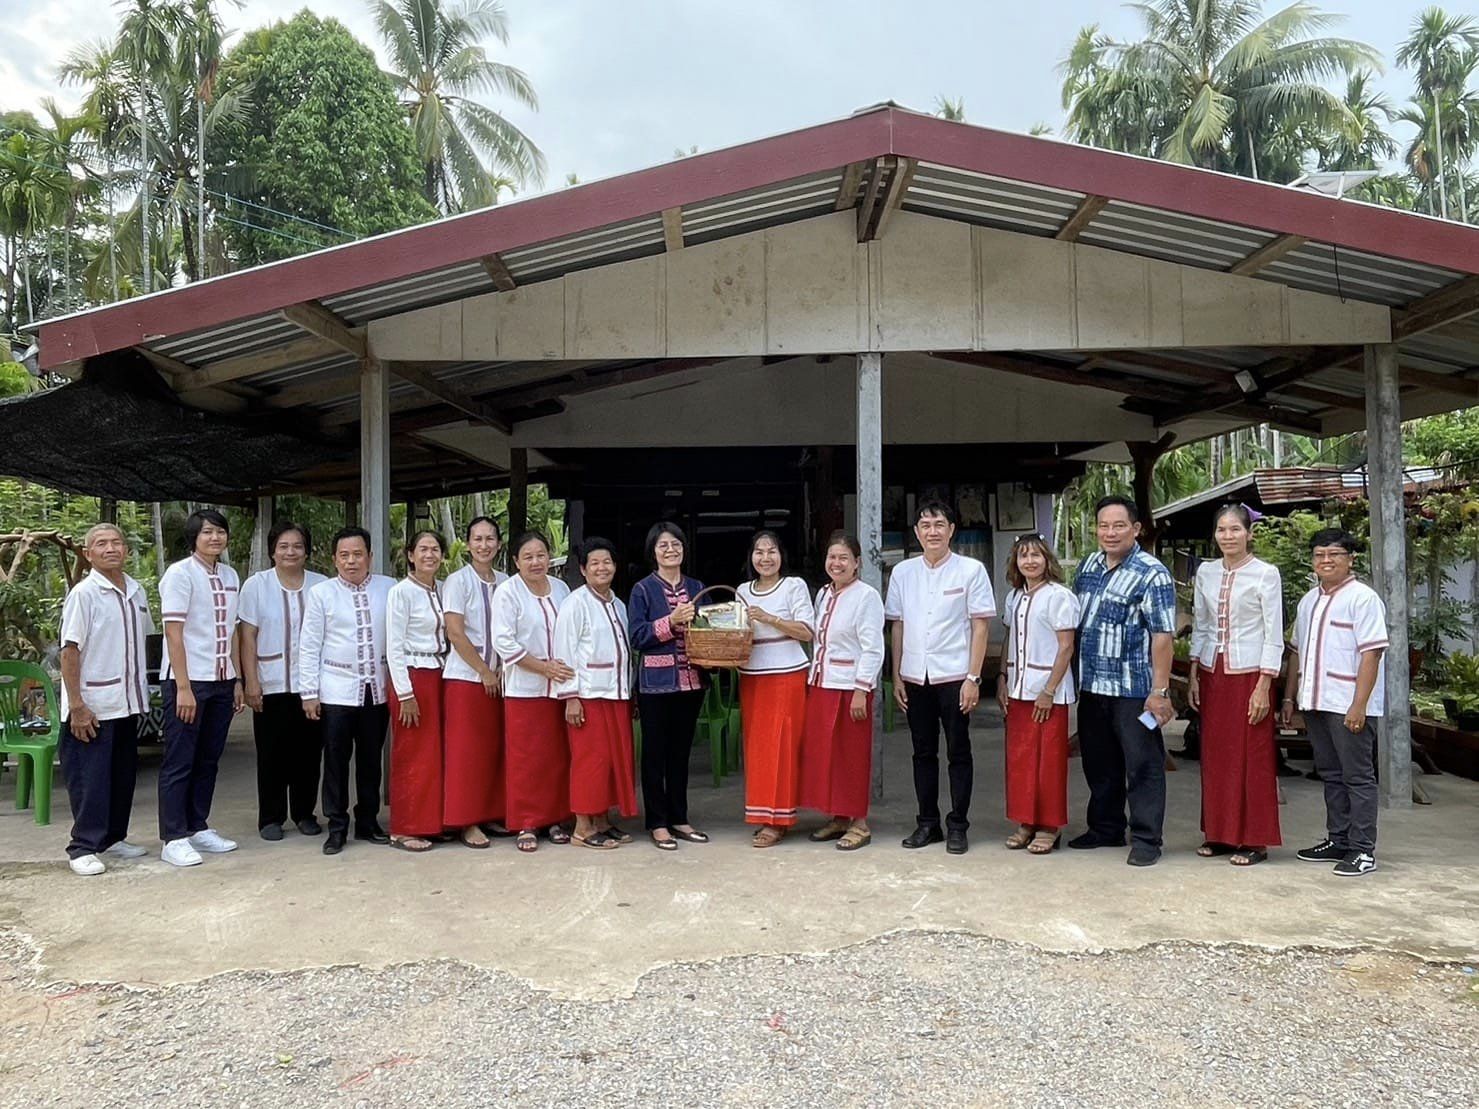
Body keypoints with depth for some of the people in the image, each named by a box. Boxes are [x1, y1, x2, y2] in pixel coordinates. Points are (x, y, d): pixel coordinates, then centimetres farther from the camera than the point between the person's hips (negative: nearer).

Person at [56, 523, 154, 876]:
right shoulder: (83, 594, -11)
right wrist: (76, 705, -16)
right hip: (92, 707, -6)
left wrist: (141, 694, 13)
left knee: (123, 775, 14)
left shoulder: (136, 592, 8)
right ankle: (83, 848, 10)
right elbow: (69, 651, -13)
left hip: (127, 703, 7)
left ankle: (113, 837, 27)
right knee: (90, 779, 0)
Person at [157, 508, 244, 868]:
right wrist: (183, 687, -17)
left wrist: (238, 681, 11)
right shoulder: (180, 574, -8)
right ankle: (174, 839, 6)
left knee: (208, 760, 12)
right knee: (179, 763, 0)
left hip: (221, 682, 6)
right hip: (188, 680, -6)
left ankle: (198, 827, 23)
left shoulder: (229, 576, 11)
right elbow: (174, 633, -12)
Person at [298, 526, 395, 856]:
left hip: (378, 688, 2)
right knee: (336, 760, 3)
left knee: (371, 758, 10)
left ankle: (368, 821, 23)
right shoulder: (321, 593, 0)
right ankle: (336, 827, 14)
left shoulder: (389, 588, 3)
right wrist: (309, 692, -2)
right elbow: (309, 646, 0)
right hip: (337, 689, -1)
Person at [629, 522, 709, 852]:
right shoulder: (643, 590, -2)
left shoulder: (697, 588, 10)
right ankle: (657, 823, 12)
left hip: (691, 680, 4)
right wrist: (672, 620, -19)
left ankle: (679, 818, 22)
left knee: (681, 752, 12)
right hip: (656, 682, -4)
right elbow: (637, 636, -9)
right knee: (655, 753, 4)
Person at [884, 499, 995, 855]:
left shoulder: (971, 570, -3)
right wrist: (896, 675, 7)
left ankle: (957, 825, 16)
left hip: (954, 675, -3)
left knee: (958, 752, 5)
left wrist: (973, 678, -9)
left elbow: (980, 626, -4)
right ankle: (927, 822, 22)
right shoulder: (903, 572, 6)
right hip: (915, 676, 3)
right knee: (923, 752, 11)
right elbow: (898, 626, 10)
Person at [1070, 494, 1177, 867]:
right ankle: (1105, 829, 31)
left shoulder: (1151, 574, -12)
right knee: (1099, 763, 17)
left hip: (1134, 689, -7)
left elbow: (1162, 635, -16)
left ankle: (1146, 840, 13)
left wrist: (1159, 690, -20)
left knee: (1142, 765, 2)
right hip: (1091, 686, 7)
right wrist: (1075, 676, 16)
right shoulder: (1088, 566, 9)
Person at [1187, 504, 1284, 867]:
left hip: (1249, 673, -5)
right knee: (1214, 755, 9)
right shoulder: (1205, 572, 7)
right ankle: (1219, 833, 21)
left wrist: (1264, 686, -12)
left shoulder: (1265, 574, -7)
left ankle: (1254, 840, 11)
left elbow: (1274, 635, -7)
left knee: (1252, 758, 1)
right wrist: (1193, 675, 8)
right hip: (1212, 673, 5)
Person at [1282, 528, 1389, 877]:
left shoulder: (1362, 598, -9)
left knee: (1357, 777, -1)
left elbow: (1371, 653, -15)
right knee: (1331, 775, 14)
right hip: (1315, 703, 8)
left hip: (1349, 705, -8)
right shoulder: (1308, 600, 16)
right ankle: (1338, 841, 24)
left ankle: (1362, 850, 5)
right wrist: (1289, 697, 17)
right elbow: (1298, 652, 20)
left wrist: (1359, 705, -20)